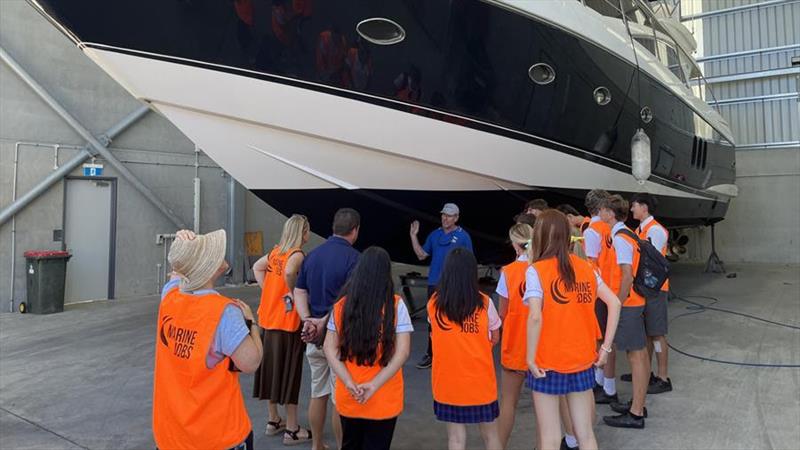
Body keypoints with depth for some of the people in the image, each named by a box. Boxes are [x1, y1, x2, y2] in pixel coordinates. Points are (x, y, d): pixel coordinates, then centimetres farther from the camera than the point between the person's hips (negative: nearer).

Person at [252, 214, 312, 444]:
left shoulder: (276, 251, 9)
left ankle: (273, 421, 30)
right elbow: (289, 272, -33)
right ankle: (292, 430, 10)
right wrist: (292, 293, -17)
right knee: (290, 372, 1)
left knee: (273, 368, 16)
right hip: (289, 322, -8)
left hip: (269, 319, 8)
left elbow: (257, 267, 22)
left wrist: (267, 289, 13)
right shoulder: (298, 254, -14)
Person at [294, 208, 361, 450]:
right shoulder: (353, 257, -14)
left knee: (317, 394, 18)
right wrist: (324, 323, -15)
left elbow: (299, 291, 3)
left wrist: (307, 320, -8)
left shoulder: (313, 255, 7)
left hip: (313, 335, 7)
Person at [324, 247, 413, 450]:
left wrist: (350, 384, -11)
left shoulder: (341, 305, -4)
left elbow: (329, 348, -5)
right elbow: (402, 352, -16)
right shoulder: (396, 305, -12)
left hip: (348, 397, 3)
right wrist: (373, 385, -15)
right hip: (384, 400, -2)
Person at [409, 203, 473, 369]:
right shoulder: (434, 235, 9)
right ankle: (431, 354, 19)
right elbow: (421, 255, 8)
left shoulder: (463, 236, -3)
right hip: (434, 284, 4)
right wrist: (414, 236, -1)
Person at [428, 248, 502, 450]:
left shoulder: (434, 303, -8)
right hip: (480, 379, -1)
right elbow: (495, 338, 2)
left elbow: (434, 335, 5)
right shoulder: (484, 303, -11)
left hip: (447, 379, 1)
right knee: (490, 433, 16)